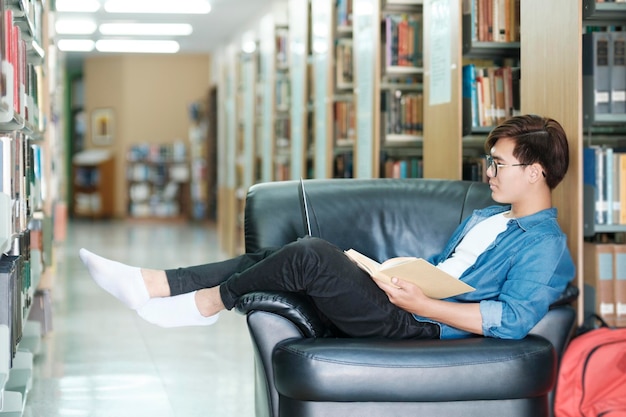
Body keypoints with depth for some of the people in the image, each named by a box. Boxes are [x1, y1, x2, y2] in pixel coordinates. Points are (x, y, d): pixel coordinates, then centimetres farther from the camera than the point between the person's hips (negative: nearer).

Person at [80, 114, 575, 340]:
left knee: (312, 253, -25)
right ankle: (153, 284, -7)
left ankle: (211, 300, -7)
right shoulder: (483, 218, 24)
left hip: (418, 325, -9)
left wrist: (423, 303, -21)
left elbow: (514, 320, -20)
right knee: (270, 258, -3)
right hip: (405, 298, 9)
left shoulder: (544, 245, -7)